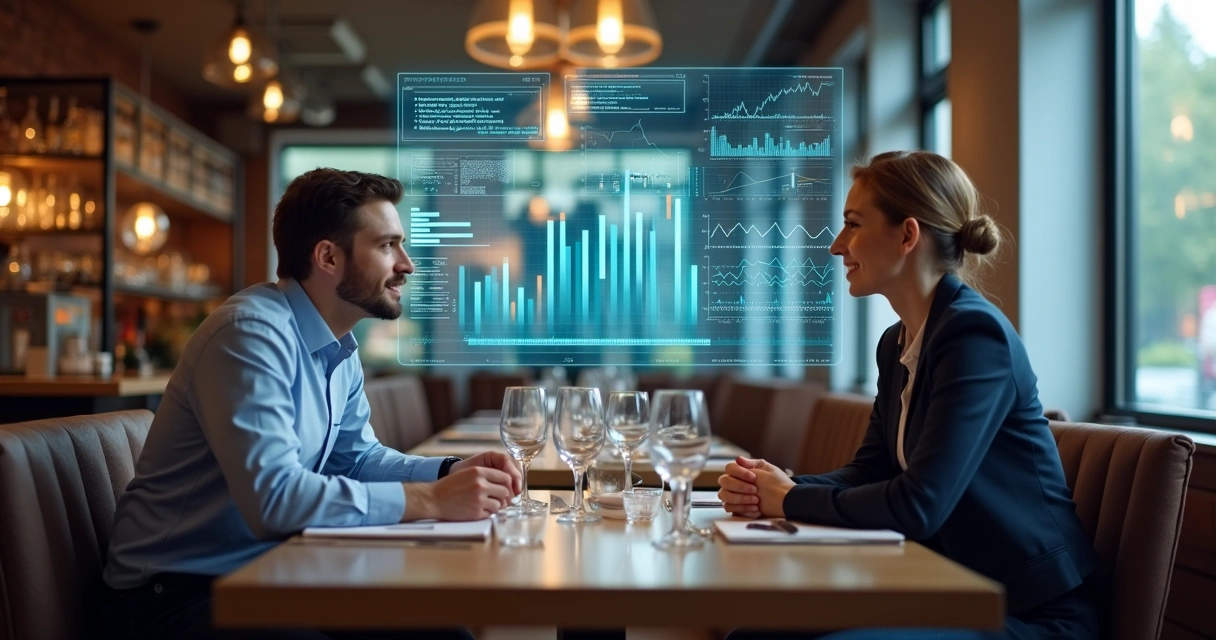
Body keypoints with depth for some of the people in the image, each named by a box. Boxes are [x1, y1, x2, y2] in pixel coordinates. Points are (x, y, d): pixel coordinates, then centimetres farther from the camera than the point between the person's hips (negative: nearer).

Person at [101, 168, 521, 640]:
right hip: (175, 593, -8)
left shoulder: (340, 350, 7)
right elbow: (273, 495, -31)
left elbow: (356, 457, 13)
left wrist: (453, 472, -5)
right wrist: (431, 500, -26)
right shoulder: (250, 333, -22)